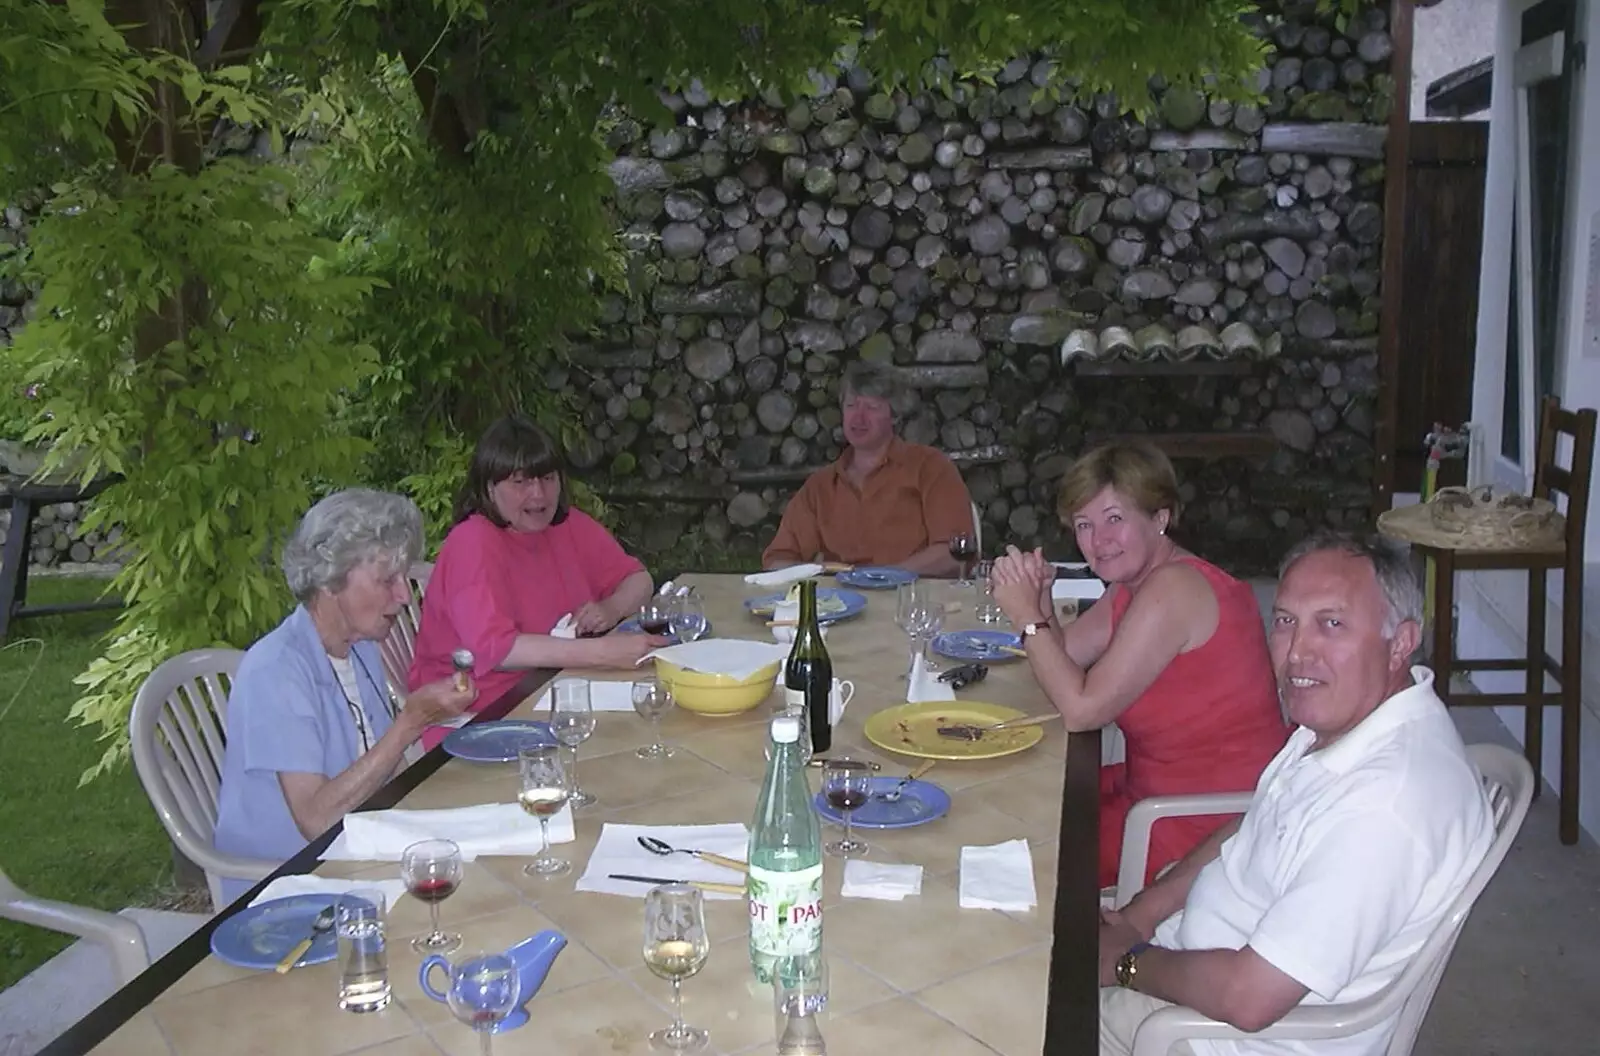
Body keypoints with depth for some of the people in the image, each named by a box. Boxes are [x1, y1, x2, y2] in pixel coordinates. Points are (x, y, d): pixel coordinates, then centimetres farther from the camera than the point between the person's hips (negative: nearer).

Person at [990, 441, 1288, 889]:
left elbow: (1083, 708, -23)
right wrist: (1039, 599, -11)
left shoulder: (1174, 588, -24)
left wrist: (1028, 616, -17)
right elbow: (1065, 652, 6)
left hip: (1211, 828, -9)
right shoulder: (1134, 582, 6)